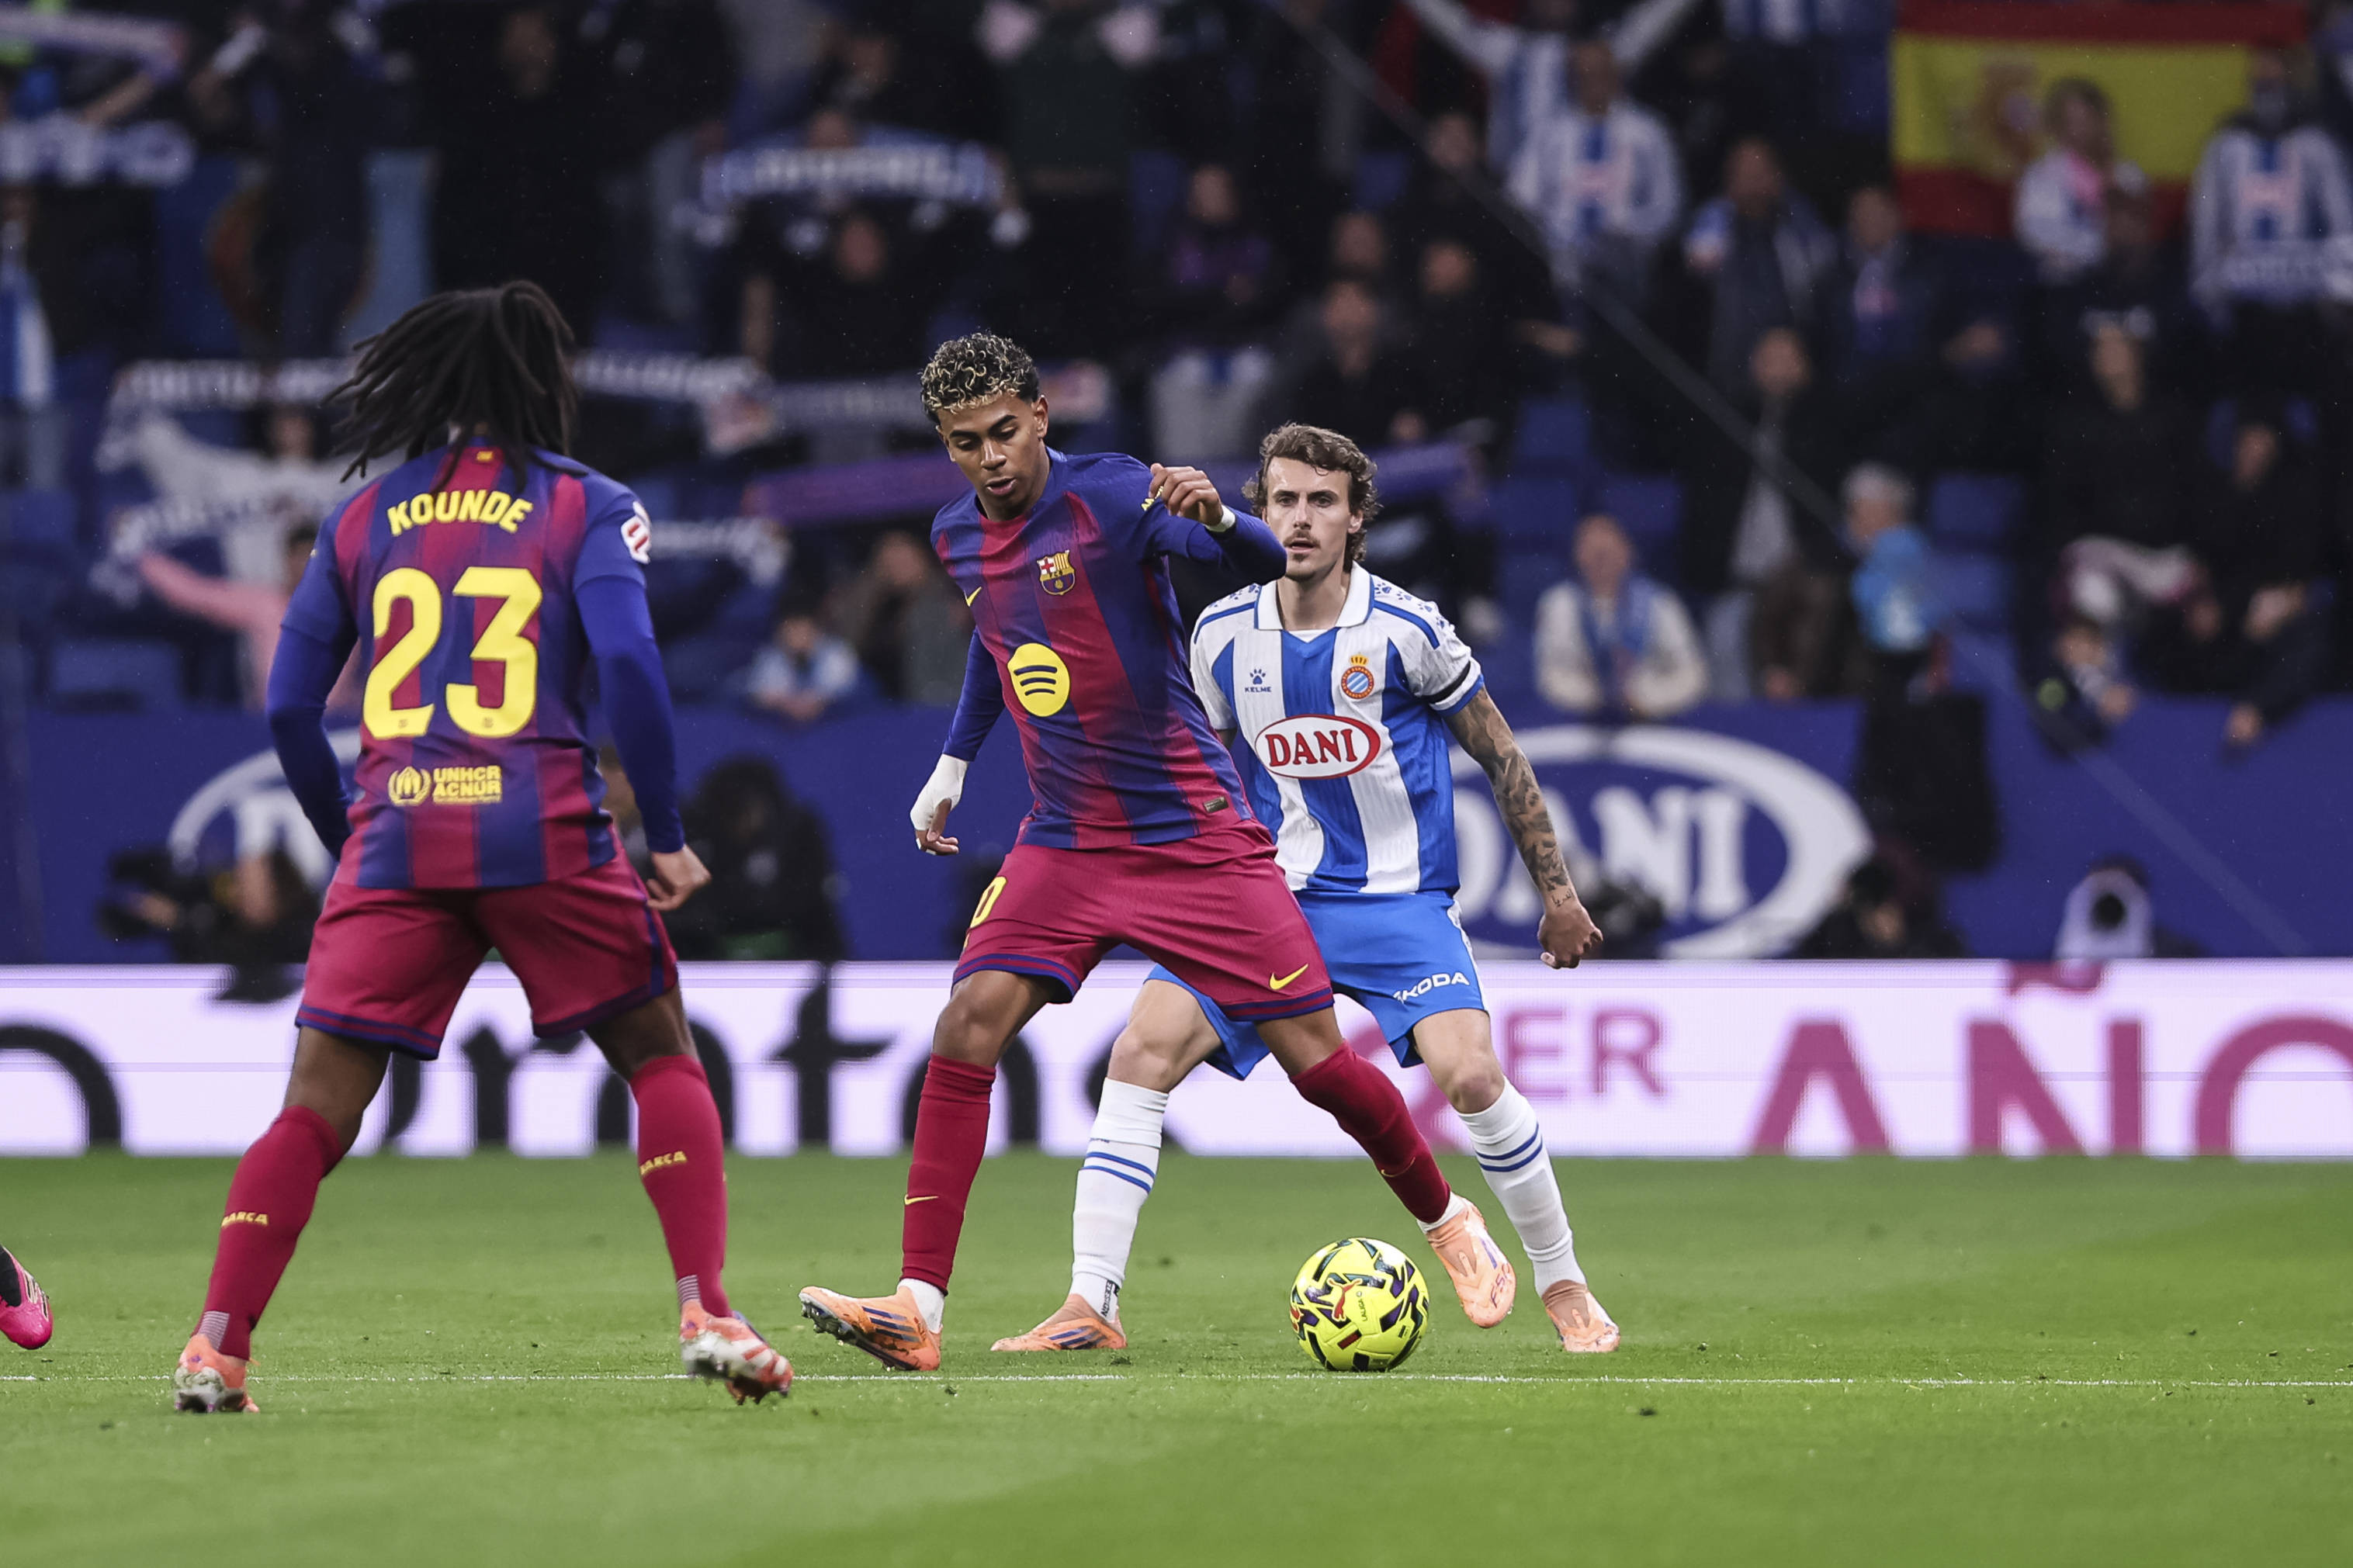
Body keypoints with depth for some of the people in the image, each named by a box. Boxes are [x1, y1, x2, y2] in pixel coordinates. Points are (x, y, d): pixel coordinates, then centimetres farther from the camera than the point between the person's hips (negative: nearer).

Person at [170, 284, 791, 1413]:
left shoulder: (360, 520, 15)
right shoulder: (586, 505, 6)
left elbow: (289, 707, 12)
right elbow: (628, 665, -8)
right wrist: (665, 837, -2)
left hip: (395, 842, 2)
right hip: (542, 834, -2)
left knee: (317, 1107, 5)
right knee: (662, 1061, 14)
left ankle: (218, 1343, -6)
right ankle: (704, 1312, 1)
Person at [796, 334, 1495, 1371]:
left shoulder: (1111, 497, -14)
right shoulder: (958, 537, 6)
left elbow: (1265, 566, -25)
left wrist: (1217, 520, -45)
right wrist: (954, 761, 25)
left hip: (1197, 836, -5)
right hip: (1063, 845, 5)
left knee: (1314, 1057, -4)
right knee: (968, 1028, -16)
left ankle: (1445, 1219, 24)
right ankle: (918, 1306, -18)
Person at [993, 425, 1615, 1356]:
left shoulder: (1405, 630, -9)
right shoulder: (1222, 636, 0)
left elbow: (1501, 758, 2)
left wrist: (1557, 892, 3)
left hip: (1399, 901, -3)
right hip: (1268, 897, 3)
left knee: (1468, 1076, -24)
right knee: (1141, 1051, -15)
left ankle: (1564, 1289, -1)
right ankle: (1090, 1305, -12)